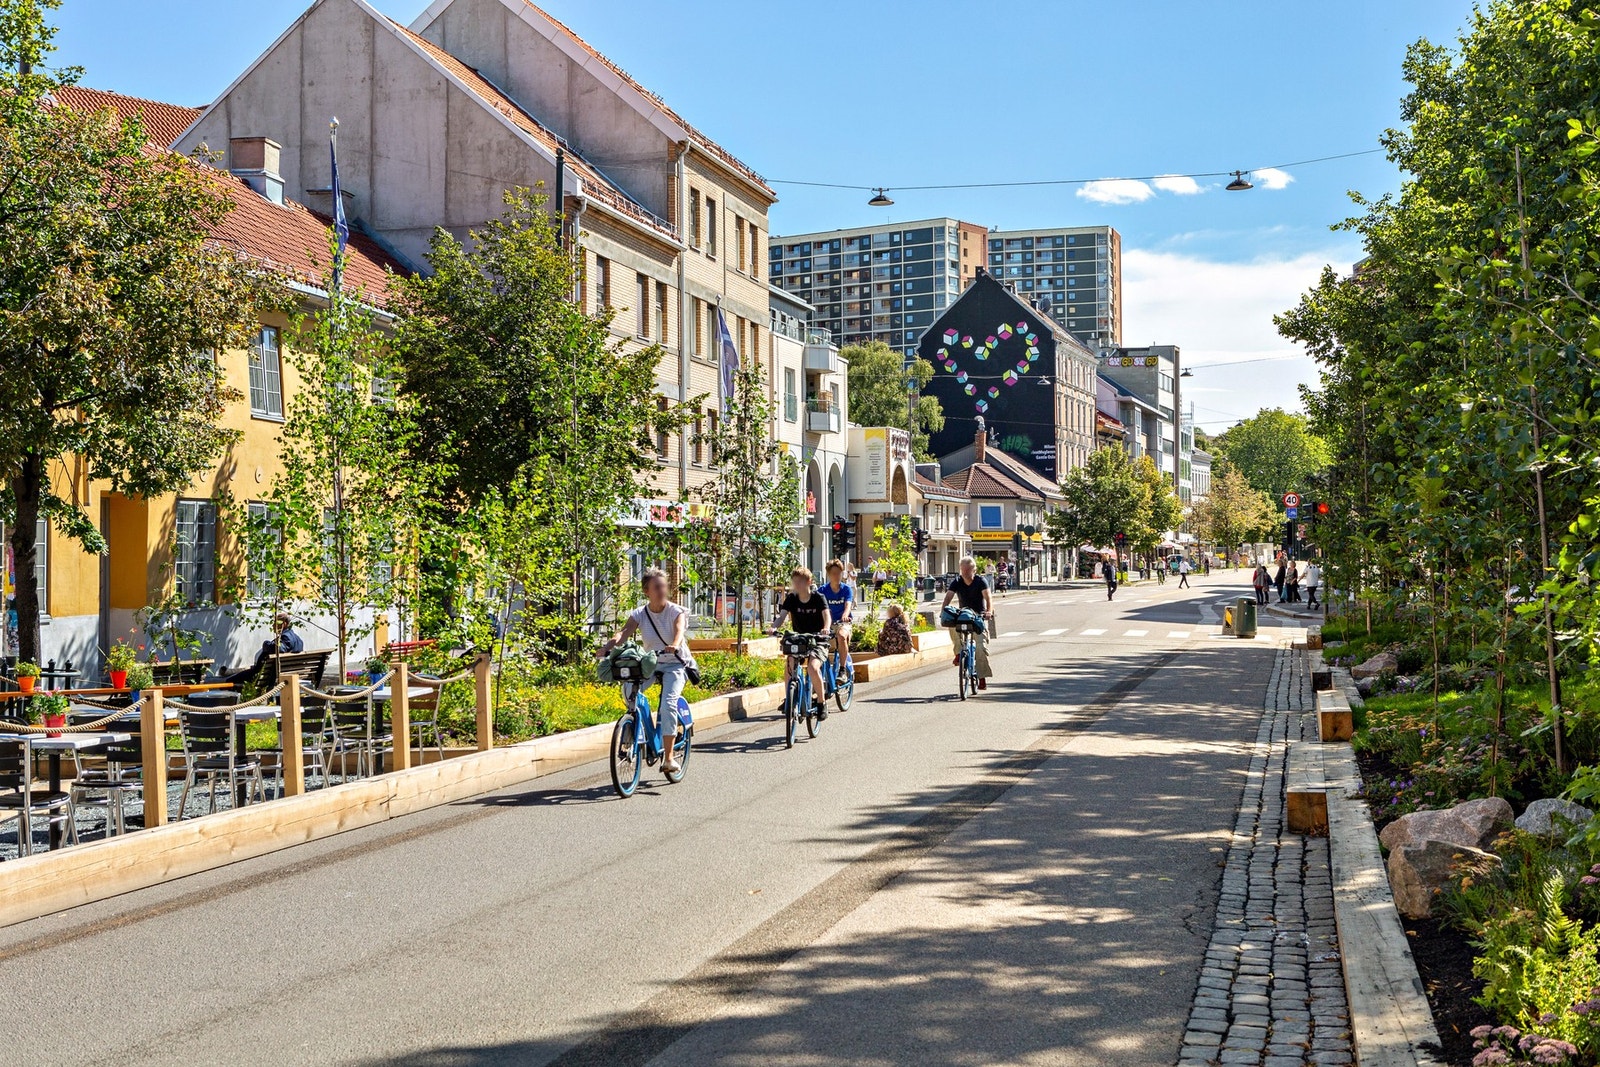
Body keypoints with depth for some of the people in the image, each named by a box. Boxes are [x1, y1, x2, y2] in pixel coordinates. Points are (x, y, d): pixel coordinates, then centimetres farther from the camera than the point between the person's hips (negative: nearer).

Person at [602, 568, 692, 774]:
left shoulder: (676, 612, -9)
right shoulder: (640, 615, -3)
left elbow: (679, 630, -30)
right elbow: (624, 632, -18)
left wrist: (675, 645, -53)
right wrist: (608, 645, -39)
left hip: (675, 664, -3)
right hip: (651, 664, 3)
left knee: (668, 705, -25)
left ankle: (669, 756, -20)